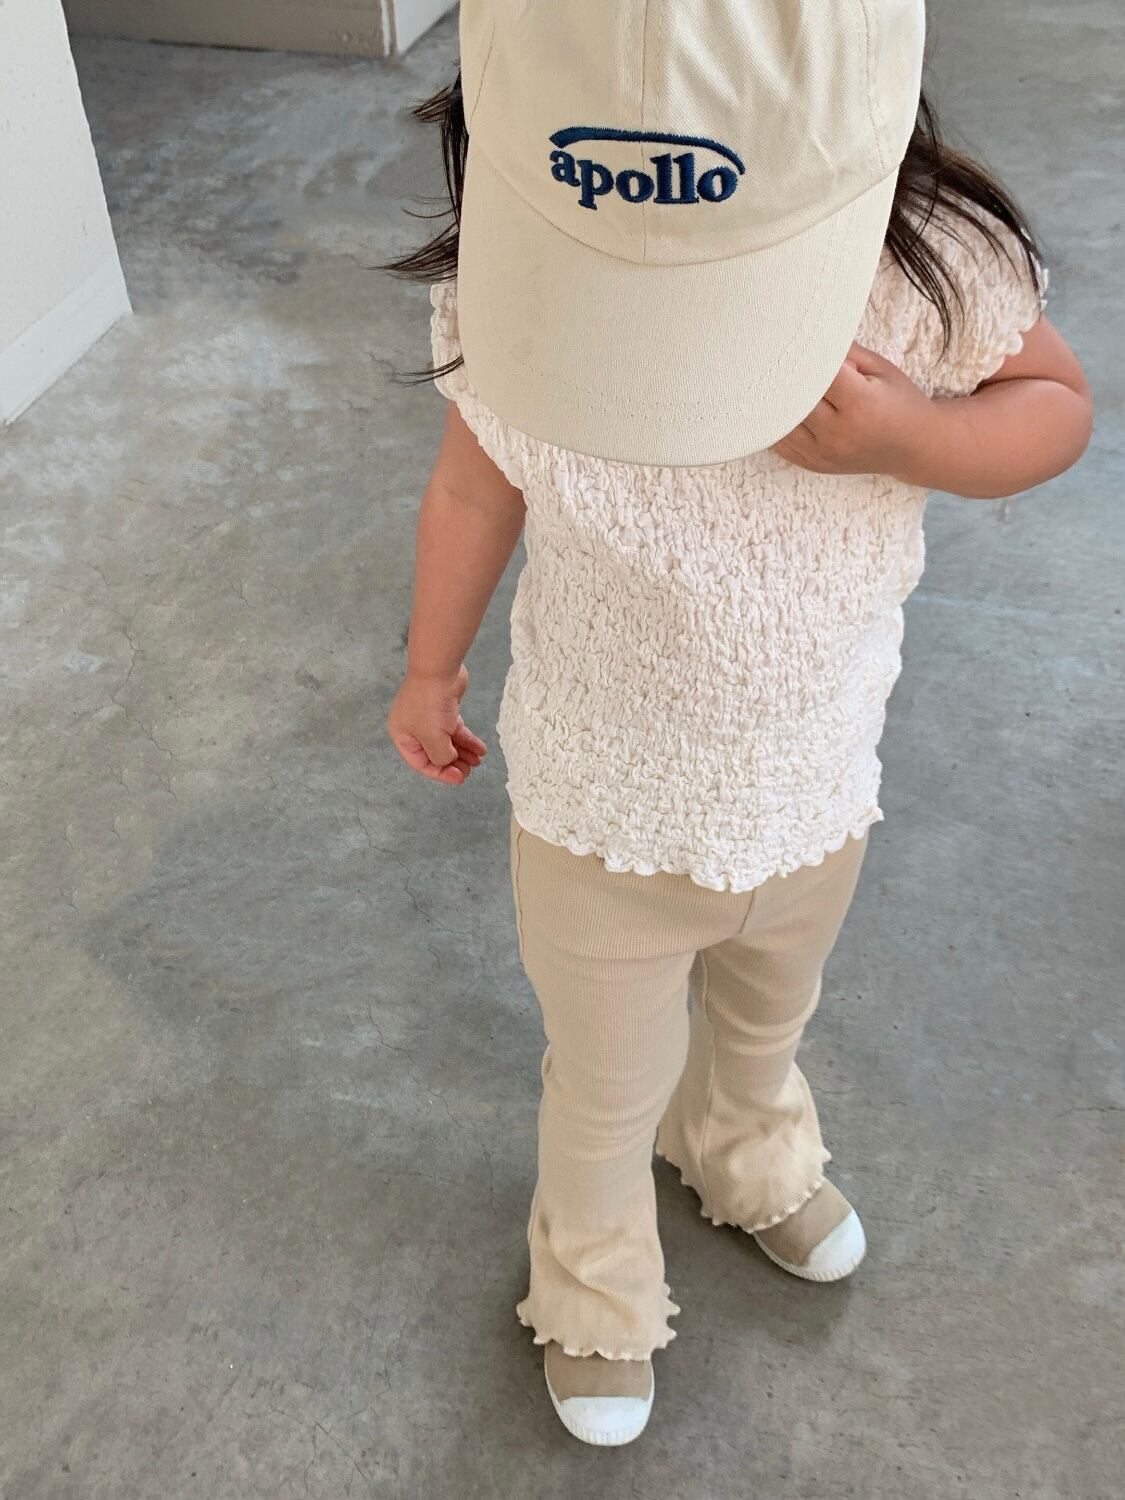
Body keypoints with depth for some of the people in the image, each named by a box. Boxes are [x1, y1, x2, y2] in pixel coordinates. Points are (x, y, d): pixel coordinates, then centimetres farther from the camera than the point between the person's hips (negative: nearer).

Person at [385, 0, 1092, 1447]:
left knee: (764, 1023, 33)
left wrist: (905, 438, -31)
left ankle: (747, 1160, 70)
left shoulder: (935, 264, -26)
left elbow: (1058, 405, -7)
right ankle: (595, 1295, 57)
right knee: (605, 1093, 22)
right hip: (602, 820, -1)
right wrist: (429, 673, 11)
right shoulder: (502, 290, -26)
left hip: (814, 797, 2)